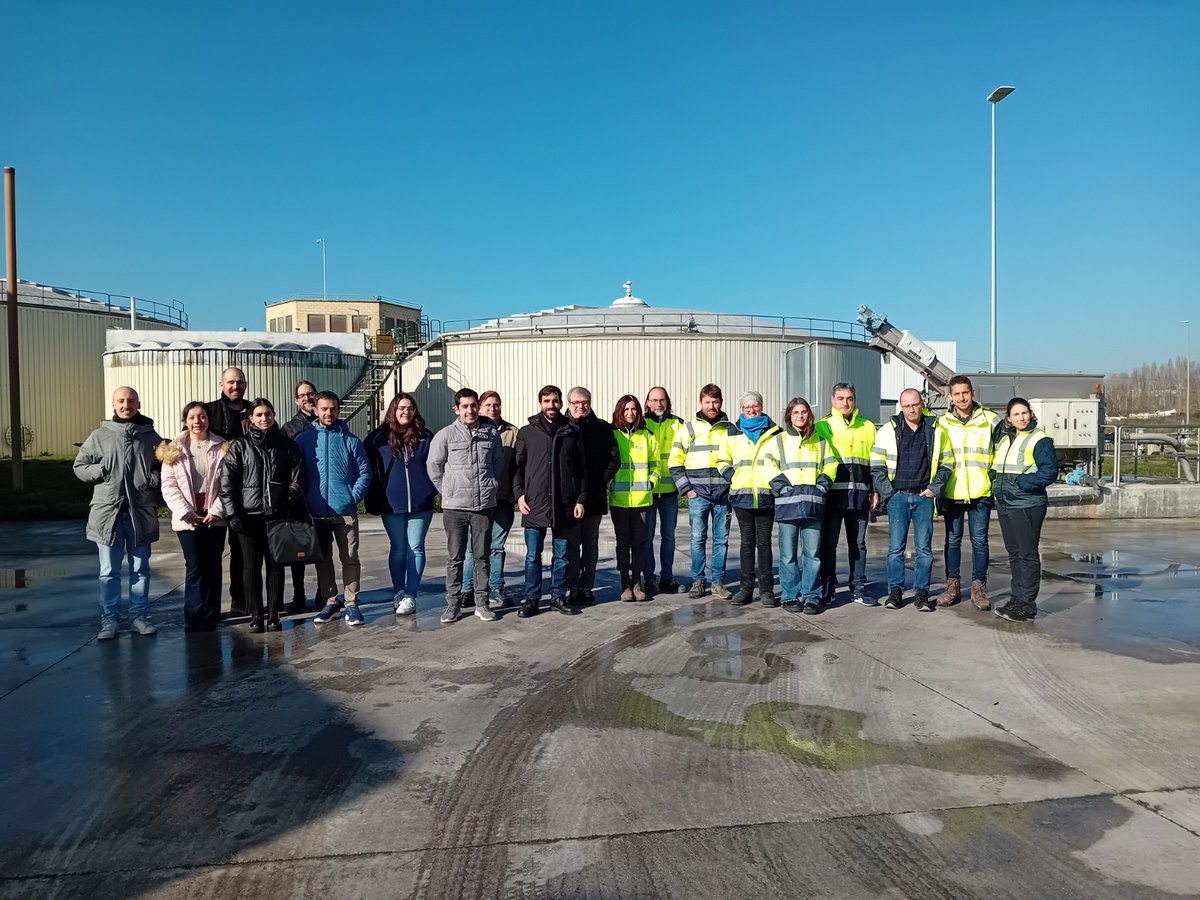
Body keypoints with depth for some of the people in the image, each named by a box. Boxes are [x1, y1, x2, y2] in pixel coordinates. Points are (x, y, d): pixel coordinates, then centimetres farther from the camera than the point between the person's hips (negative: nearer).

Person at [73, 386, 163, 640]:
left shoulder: (151, 436, 5)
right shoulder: (100, 435, 5)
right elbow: (79, 466, 9)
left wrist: (154, 478, -8)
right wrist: (99, 470, -9)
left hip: (141, 512, 0)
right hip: (107, 511, 0)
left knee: (140, 568, 9)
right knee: (109, 571, 5)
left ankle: (139, 616, 19)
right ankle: (109, 619, 13)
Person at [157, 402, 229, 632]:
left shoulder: (222, 448, 3)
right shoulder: (174, 449, 4)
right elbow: (169, 486, -1)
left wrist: (215, 512, -10)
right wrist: (186, 513, -10)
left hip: (214, 516, 1)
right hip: (187, 517, -1)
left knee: (212, 566, 4)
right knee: (195, 566, -6)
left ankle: (210, 617, 11)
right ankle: (193, 616, 3)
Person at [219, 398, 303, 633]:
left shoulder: (286, 445, 7)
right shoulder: (239, 445, 4)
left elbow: (296, 480, 6)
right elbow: (227, 482, 0)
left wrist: (289, 506, -6)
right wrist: (233, 514, -8)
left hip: (277, 515, 1)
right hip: (249, 515, -1)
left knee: (276, 566, 5)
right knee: (251, 567, 4)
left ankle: (273, 615, 13)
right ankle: (255, 616, 11)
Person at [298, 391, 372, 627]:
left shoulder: (350, 439, 3)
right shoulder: (304, 438, 6)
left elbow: (364, 472, 4)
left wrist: (354, 497, -6)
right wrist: (304, 502, -1)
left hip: (345, 510, -2)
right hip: (316, 512, 2)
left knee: (350, 558, -2)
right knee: (322, 559, 10)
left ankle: (351, 604, 4)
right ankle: (330, 603, 20)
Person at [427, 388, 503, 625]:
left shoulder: (491, 433, 4)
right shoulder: (446, 435, -3)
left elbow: (498, 464, 15)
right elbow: (433, 466, 5)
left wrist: (491, 487, 10)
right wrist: (448, 491, 5)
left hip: (484, 505, 2)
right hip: (455, 507, -1)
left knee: (482, 556, 8)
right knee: (455, 558, 6)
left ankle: (482, 603, 16)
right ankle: (453, 604, 14)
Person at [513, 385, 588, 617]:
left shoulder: (572, 432, 8)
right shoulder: (527, 432, 5)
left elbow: (582, 470, 9)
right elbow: (517, 466, 5)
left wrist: (581, 499, 2)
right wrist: (519, 493, -6)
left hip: (564, 506, 1)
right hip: (534, 505, -1)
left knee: (563, 555, 9)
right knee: (533, 555, 4)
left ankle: (559, 596, 20)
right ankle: (530, 599, 14)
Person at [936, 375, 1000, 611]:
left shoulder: (989, 419, 3)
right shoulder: (942, 423, 7)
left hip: (980, 492, -1)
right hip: (952, 492, 1)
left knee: (979, 540, 3)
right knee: (952, 540, 9)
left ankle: (979, 587, 13)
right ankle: (953, 585, 18)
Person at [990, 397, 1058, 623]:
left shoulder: (1040, 440, -7)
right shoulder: (1003, 438, 14)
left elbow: (1050, 472, -14)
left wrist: (1022, 483, -19)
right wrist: (996, 485, 11)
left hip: (1027, 505, -7)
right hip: (1004, 504, 8)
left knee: (1027, 554, -3)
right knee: (1014, 553, 13)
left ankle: (1027, 606, 1)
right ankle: (1017, 598, 22)